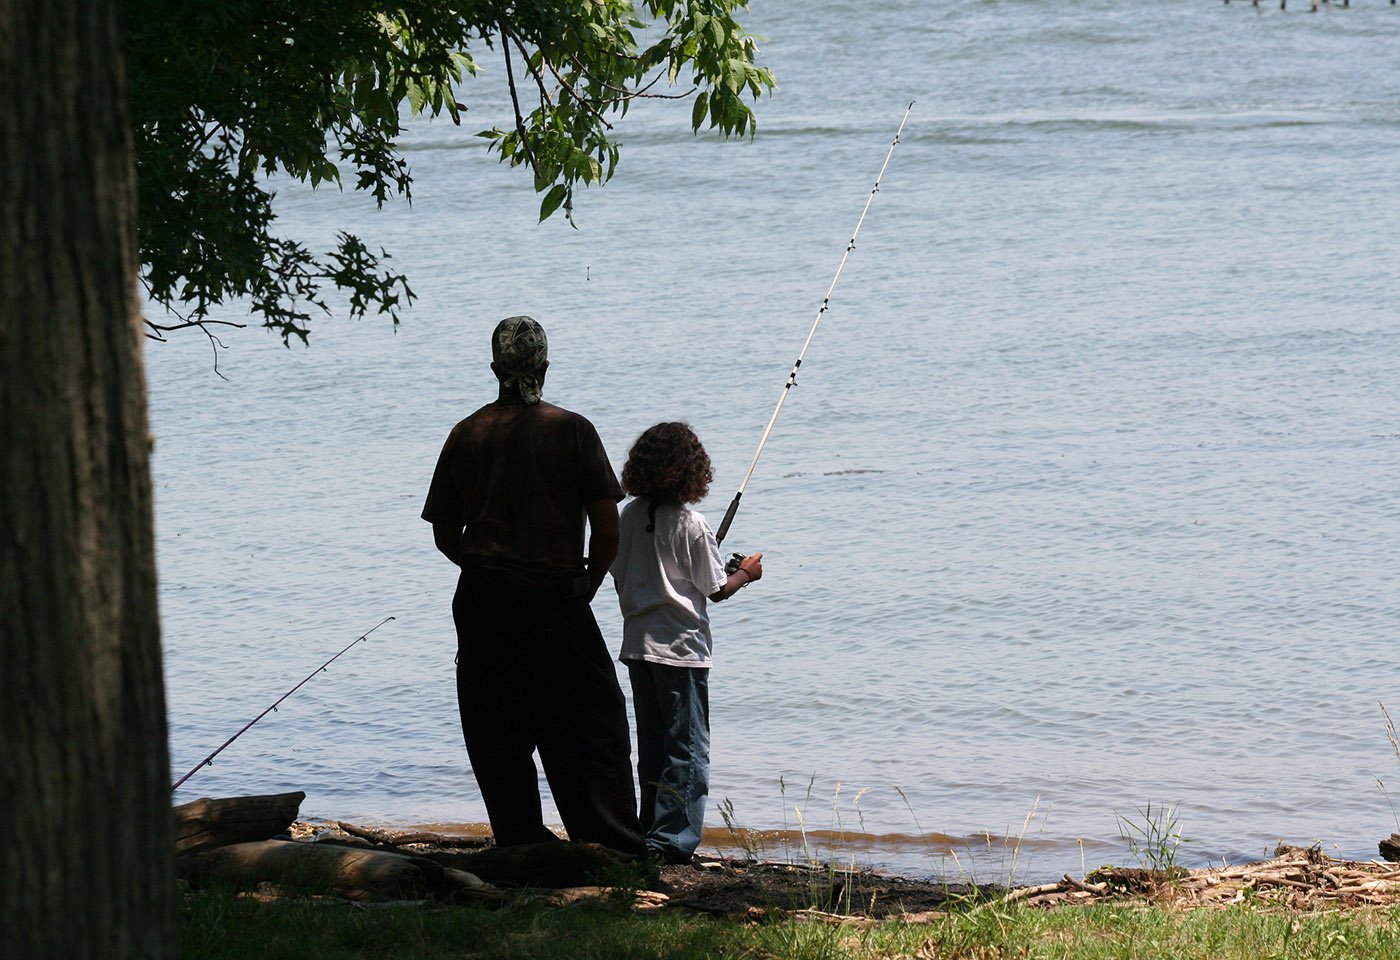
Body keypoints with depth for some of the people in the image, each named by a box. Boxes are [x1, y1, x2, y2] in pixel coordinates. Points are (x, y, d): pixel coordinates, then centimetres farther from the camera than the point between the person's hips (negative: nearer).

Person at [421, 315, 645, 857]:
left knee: (497, 737, 10)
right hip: (557, 603, -3)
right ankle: (619, 855, -5)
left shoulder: (467, 435, 4)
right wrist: (589, 585, 9)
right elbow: (608, 530, -6)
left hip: (481, 603, 3)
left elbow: (445, 536, 8)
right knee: (591, 732, 0)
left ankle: (521, 853, 10)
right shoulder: (571, 430, -4)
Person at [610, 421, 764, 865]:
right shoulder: (690, 524, -14)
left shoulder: (629, 516, 2)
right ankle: (669, 841, -8)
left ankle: (651, 834, 17)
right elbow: (717, 590, -7)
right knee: (687, 748, -1)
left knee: (651, 746, 14)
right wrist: (746, 572, 12)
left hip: (637, 644, 6)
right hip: (681, 647, -6)